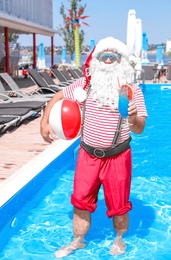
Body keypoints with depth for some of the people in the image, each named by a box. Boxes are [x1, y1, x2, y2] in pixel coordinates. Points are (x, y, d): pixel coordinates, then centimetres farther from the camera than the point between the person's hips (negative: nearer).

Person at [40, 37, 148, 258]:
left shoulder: (131, 89, -10)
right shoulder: (86, 83, -2)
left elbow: (139, 129, -13)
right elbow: (58, 96, 11)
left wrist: (133, 118, -36)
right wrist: (44, 122, 1)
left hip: (117, 157, -2)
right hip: (88, 155, 3)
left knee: (119, 205, 10)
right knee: (80, 201, 12)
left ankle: (119, 240, 39)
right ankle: (77, 242, 35)